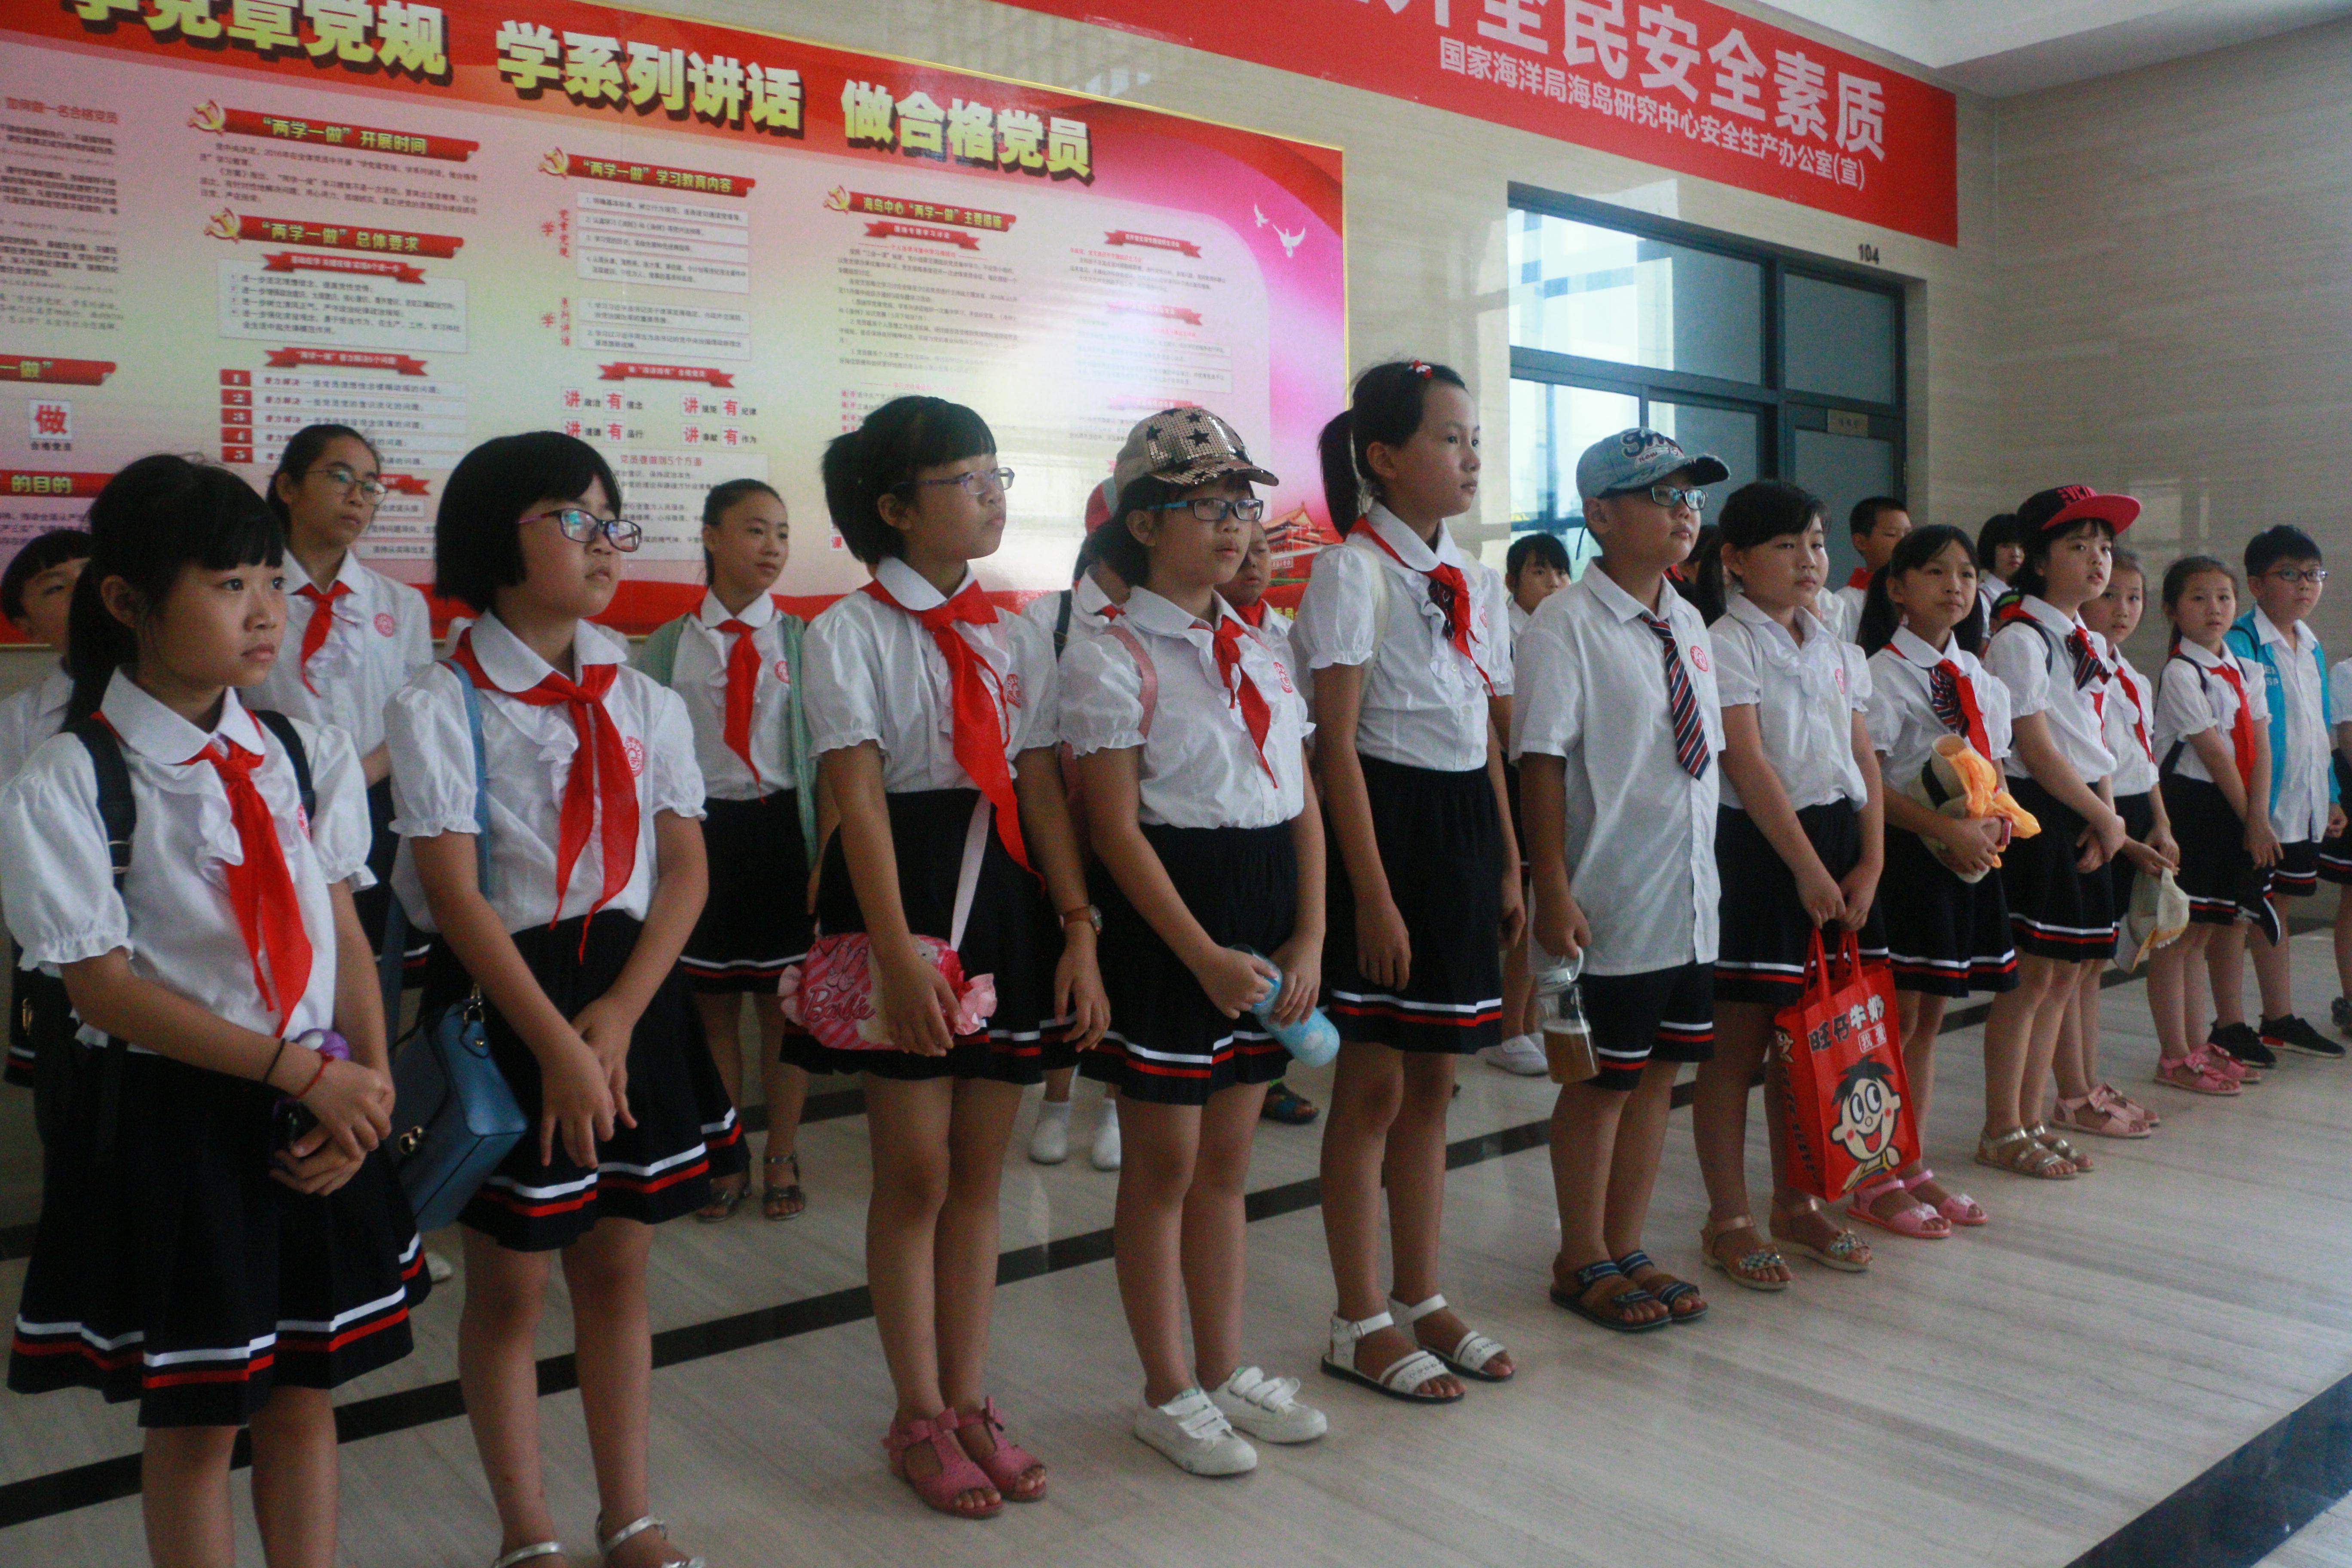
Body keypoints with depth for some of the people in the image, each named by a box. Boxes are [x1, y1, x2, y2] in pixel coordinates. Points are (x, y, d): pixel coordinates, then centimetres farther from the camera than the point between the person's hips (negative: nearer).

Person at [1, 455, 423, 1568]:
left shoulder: (306, 756, 2)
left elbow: (344, 932, 3)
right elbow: (104, 986, -15)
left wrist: (370, 1084, -10)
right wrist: (305, 1070, -19)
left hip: (319, 1115, 4)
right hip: (172, 1123, -4)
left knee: (307, 1391, 15)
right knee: (195, 1416, 11)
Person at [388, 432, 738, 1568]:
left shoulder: (645, 704, 6)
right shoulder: (439, 708, -8)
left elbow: (685, 871, 3)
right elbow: (457, 897, -14)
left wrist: (617, 1018, -10)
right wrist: (557, 1045, -19)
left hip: (632, 994, 4)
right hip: (504, 1004, -4)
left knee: (618, 1267, 13)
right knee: (509, 1286, 8)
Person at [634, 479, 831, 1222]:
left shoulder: (801, 641, 1)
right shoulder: (667, 646, 4)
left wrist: (827, 858, -6)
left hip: (782, 829, -1)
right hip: (698, 832, 1)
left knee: (784, 1006, 8)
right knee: (711, 1011, 11)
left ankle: (781, 1159, 25)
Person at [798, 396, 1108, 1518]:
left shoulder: (1013, 635, 10)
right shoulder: (851, 632, -5)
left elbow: (1042, 789, 6)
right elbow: (859, 801, -12)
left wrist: (1079, 931, -2)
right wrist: (900, 954, -20)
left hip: (1008, 898, 5)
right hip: (901, 893, -5)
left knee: (979, 1170, 11)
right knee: (916, 1172, 3)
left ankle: (968, 1401, 24)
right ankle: (920, 1417, 19)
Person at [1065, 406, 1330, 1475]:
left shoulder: (1263, 654, 11)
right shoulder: (1112, 659, -9)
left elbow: (1304, 808, 10)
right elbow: (1117, 830, -15)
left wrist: (1308, 939, -1)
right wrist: (1204, 955, -19)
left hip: (1270, 918, 7)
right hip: (1164, 923, -6)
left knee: (1226, 1158, 16)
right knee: (1163, 1164, 5)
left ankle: (1223, 1370, 29)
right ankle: (1169, 1394, 21)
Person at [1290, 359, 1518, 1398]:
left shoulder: (1475, 580, 13)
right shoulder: (1352, 571, -10)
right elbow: (1337, 745, -15)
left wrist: (1507, 866, 12)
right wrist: (1373, 896, -18)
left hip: (1465, 826, 8)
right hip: (1386, 819, -8)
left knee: (1432, 1079, 14)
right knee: (1373, 1084, 2)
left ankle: (1421, 1300, 28)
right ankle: (1360, 1322, 16)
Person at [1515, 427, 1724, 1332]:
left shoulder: (1687, 624, 11)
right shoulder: (1566, 626, -13)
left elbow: (1703, 753, 16)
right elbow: (1542, 762, -17)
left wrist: (1701, 865, 15)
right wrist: (1554, 890, -21)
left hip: (1690, 896, 7)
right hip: (1611, 905, -7)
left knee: (1659, 1070, 15)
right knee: (1603, 1079, 5)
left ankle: (1625, 1249, 31)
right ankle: (1583, 1263, 23)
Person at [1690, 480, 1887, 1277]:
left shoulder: (1838, 650, 14)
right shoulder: (1729, 644, -8)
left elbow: (1863, 760, 13)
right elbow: (1748, 764, -14)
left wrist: (1869, 861, 2)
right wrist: (1808, 868, -15)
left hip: (1837, 839, 7)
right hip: (1756, 847, -7)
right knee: (1738, 1042, -1)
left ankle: (1796, 1205, 26)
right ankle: (1729, 1220, 9)